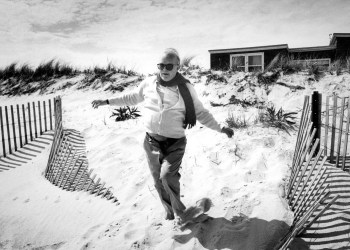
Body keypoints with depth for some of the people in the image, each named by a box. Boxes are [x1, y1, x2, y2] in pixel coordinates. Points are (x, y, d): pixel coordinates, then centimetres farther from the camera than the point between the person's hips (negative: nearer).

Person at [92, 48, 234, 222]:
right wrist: (107, 101, 19)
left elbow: (201, 113, 2)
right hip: (151, 142, 3)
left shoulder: (185, 88, -6)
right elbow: (132, 98, 17)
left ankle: (178, 207, 9)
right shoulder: (149, 83, 0)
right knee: (158, 182, 13)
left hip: (175, 143, -3)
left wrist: (220, 128, -4)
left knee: (167, 176, -22)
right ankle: (169, 210, 40)